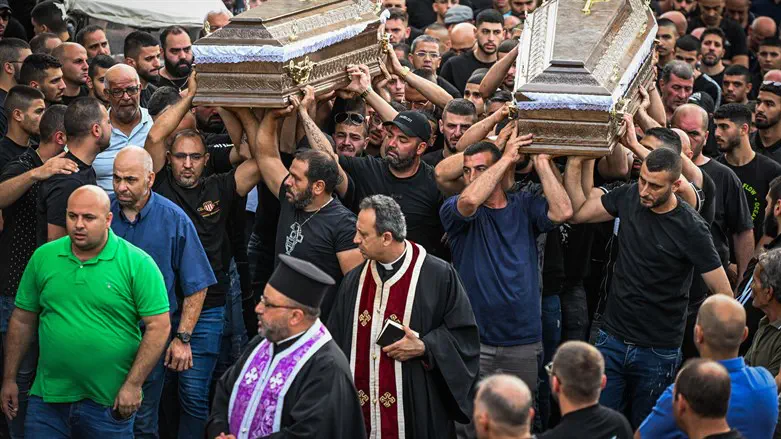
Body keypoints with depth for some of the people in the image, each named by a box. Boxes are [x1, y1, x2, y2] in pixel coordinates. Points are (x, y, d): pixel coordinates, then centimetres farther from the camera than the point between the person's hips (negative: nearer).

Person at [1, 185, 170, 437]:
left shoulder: (137, 263, -8)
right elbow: (22, 320, 10)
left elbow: (158, 326, -10)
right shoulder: (43, 257, 4)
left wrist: (133, 385, -13)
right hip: (48, 399, 3)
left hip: (110, 404, -3)